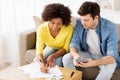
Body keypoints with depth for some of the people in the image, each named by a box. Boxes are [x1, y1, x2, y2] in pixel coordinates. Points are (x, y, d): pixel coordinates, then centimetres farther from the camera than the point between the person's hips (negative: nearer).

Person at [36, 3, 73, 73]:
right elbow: (39, 50, -32)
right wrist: (41, 63, -53)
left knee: (57, 61, -29)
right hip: (50, 48, 2)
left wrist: (52, 56, -36)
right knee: (37, 61, -21)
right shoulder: (42, 28, -27)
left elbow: (65, 48, -20)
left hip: (62, 50, -2)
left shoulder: (69, 28, -31)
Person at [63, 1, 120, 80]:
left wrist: (93, 63, -50)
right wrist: (76, 55, -37)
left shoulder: (110, 28, -27)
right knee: (66, 58, -21)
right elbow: (74, 44, -12)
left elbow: (112, 57, -31)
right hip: (87, 54, 3)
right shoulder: (79, 23, -16)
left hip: (104, 57, -3)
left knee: (109, 67, -35)